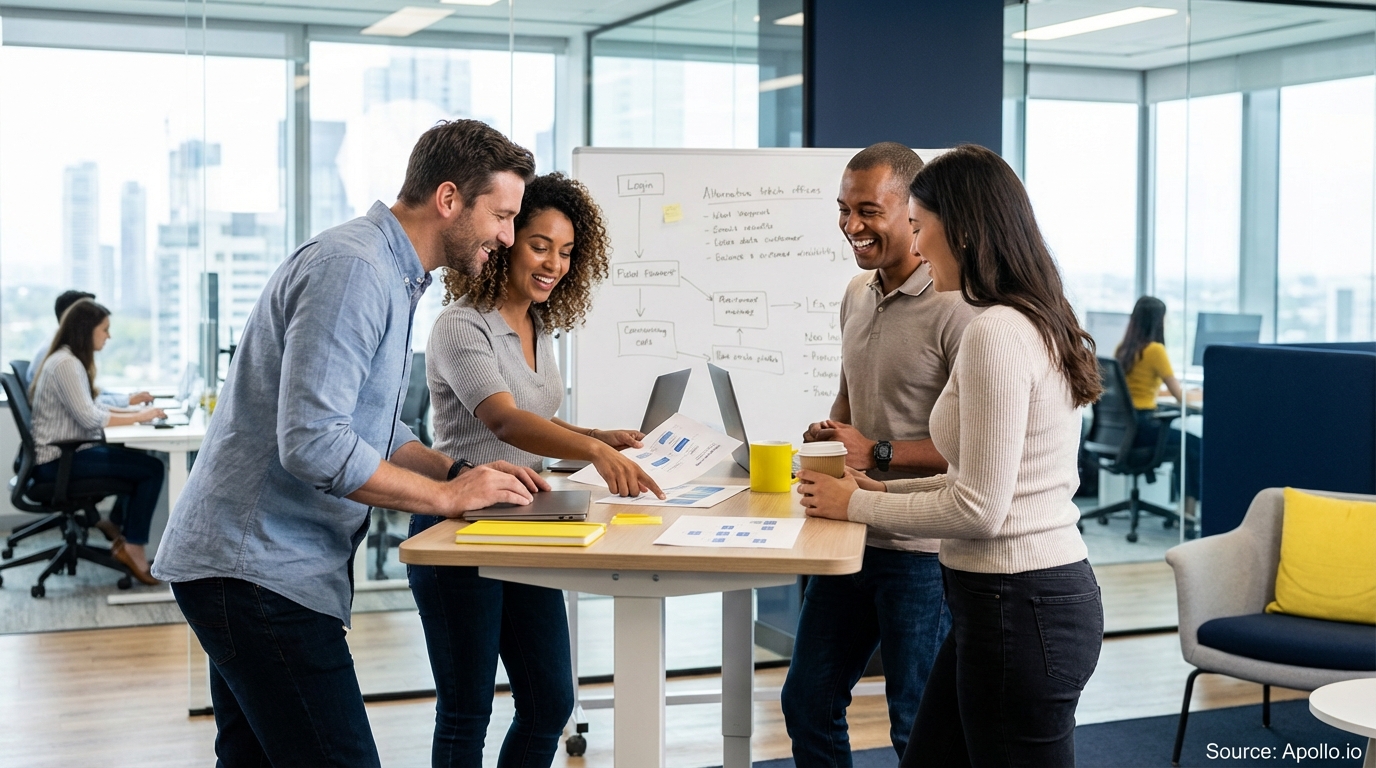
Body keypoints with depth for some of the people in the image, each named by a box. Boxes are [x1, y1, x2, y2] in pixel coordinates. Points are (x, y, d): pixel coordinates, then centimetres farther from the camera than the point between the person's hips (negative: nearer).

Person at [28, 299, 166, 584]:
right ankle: (133, 547, -8)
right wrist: (138, 417, -14)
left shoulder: (70, 360, 15)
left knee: (139, 457, 16)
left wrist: (134, 411, 2)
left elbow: (93, 407, 15)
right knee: (151, 469, -15)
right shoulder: (66, 364, -18)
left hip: (65, 451, 11)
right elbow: (89, 418, -23)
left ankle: (116, 525, 24)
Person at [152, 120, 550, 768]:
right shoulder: (353, 267, -18)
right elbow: (311, 442, -26)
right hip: (257, 568, -11)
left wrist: (459, 470, 7)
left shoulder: (391, 276, 17)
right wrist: (444, 495, -16)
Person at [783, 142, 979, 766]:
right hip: (849, 535, 8)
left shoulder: (953, 308, -18)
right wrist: (830, 433, 3)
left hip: (920, 551, -8)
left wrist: (877, 454, -21)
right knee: (807, 701, 18)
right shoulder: (857, 294, 9)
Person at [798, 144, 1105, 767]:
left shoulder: (996, 334, -19)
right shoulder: (1041, 325, 11)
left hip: (1018, 609, -10)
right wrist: (886, 491, 13)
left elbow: (978, 509, -20)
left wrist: (857, 505, -8)